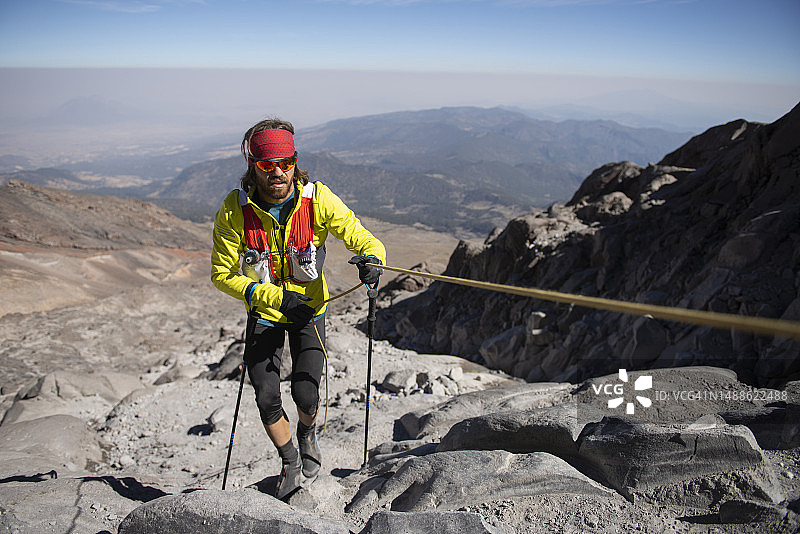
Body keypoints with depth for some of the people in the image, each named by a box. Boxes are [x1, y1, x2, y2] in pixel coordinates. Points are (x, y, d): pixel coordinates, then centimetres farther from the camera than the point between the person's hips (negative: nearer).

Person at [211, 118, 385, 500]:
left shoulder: (318, 200, -21)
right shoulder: (235, 210, -20)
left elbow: (364, 239, -17)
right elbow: (222, 274, -16)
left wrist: (370, 259, -42)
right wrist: (274, 297, -30)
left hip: (309, 307, -1)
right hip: (263, 309, 1)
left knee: (305, 393, -11)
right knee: (267, 398, -3)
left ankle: (308, 433, 29)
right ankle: (290, 461, 29)